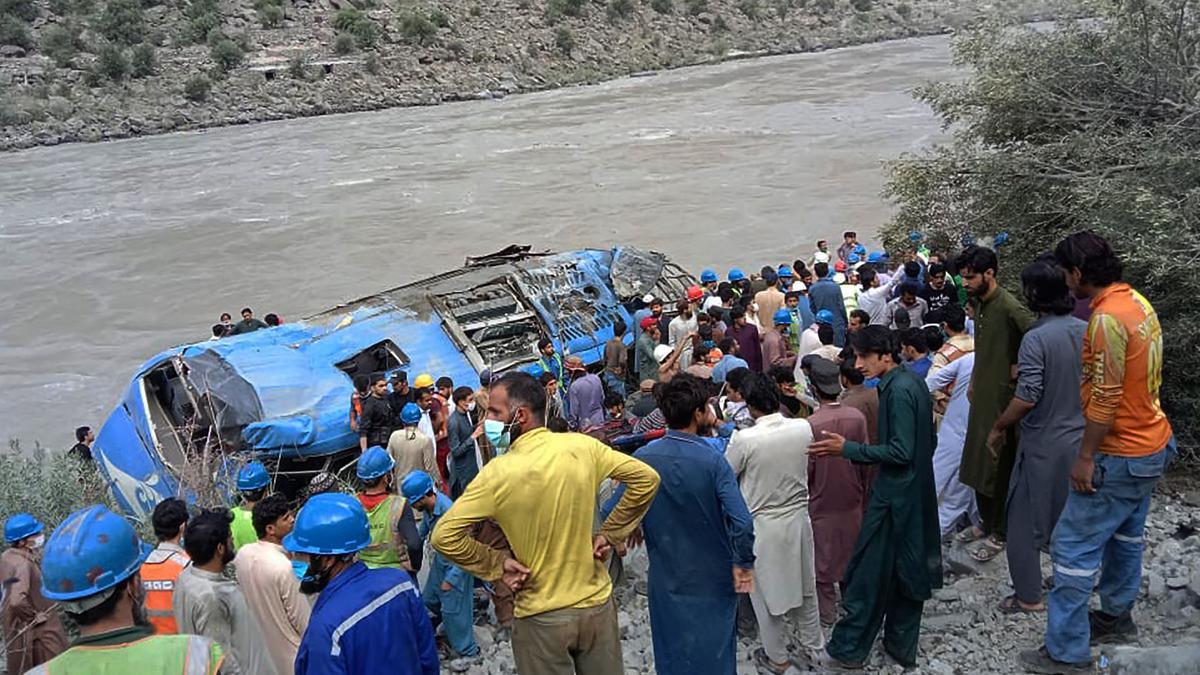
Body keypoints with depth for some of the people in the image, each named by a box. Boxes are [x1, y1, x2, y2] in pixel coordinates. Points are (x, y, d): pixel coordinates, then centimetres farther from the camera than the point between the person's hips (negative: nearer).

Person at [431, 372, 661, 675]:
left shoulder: (497, 474, -18)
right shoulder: (582, 446, -10)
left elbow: (444, 536, -19)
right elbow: (646, 478, -5)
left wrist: (497, 565, -7)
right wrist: (609, 534, 1)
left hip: (541, 618, -2)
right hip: (597, 603, 3)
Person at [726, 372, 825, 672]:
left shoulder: (744, 439, -25)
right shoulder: (804, 428, -12)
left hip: (763, 526, -4)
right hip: (799, 518, 4)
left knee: (767, 591, 14)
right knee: (804, 585, 23)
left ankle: (777, 658, 30)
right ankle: (813, 644, 41)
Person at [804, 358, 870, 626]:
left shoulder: (811, 424, -24)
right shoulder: (857, 417, -12)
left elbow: (806, 469, -17)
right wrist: (863, 494, 12)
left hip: (822, 501, -4)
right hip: (852, 498, 4)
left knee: (823, 557, 12)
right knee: (851, 551, 21)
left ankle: (828, 612, 23)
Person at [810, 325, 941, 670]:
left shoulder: (898, 391, -21)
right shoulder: (913, 383, 8)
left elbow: (901, 452, -24)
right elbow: (925, 442, 14)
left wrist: (847, 449, -23)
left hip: (894, 496, -10)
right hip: (916, 492, 10)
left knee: (869, 573, 1)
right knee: (908, 571, 16)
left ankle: (848, 648, 11)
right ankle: (902, 646, 27)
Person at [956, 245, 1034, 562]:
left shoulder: (1009, 307, -21)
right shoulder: (978, 303, 7)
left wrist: (1020, 368, -20)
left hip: (1003, 396, -9)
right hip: (982, 393, 9)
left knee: (997, 465, 0)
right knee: (978, 461, 16)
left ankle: (999, 534, 13)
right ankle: (987, 521, 31)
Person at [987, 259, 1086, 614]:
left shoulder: (1037, 338, -21)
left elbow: (1027, 398, -23)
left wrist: (998, 427, -8)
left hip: (1043, 445, -6)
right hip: (1080, 440, 6)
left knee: (1025, 521, 7)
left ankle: (1028, 597, 14)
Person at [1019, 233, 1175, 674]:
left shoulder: (1107, 318, -24)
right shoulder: (1137, 302, 5)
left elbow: (1105, 399, -25)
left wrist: (1085, 457, -18)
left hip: (1121, 455, -10)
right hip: (1153, 443, 10)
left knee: (1074, 546, -3)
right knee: (1126, 534, 24)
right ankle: (1117, 617, 42)